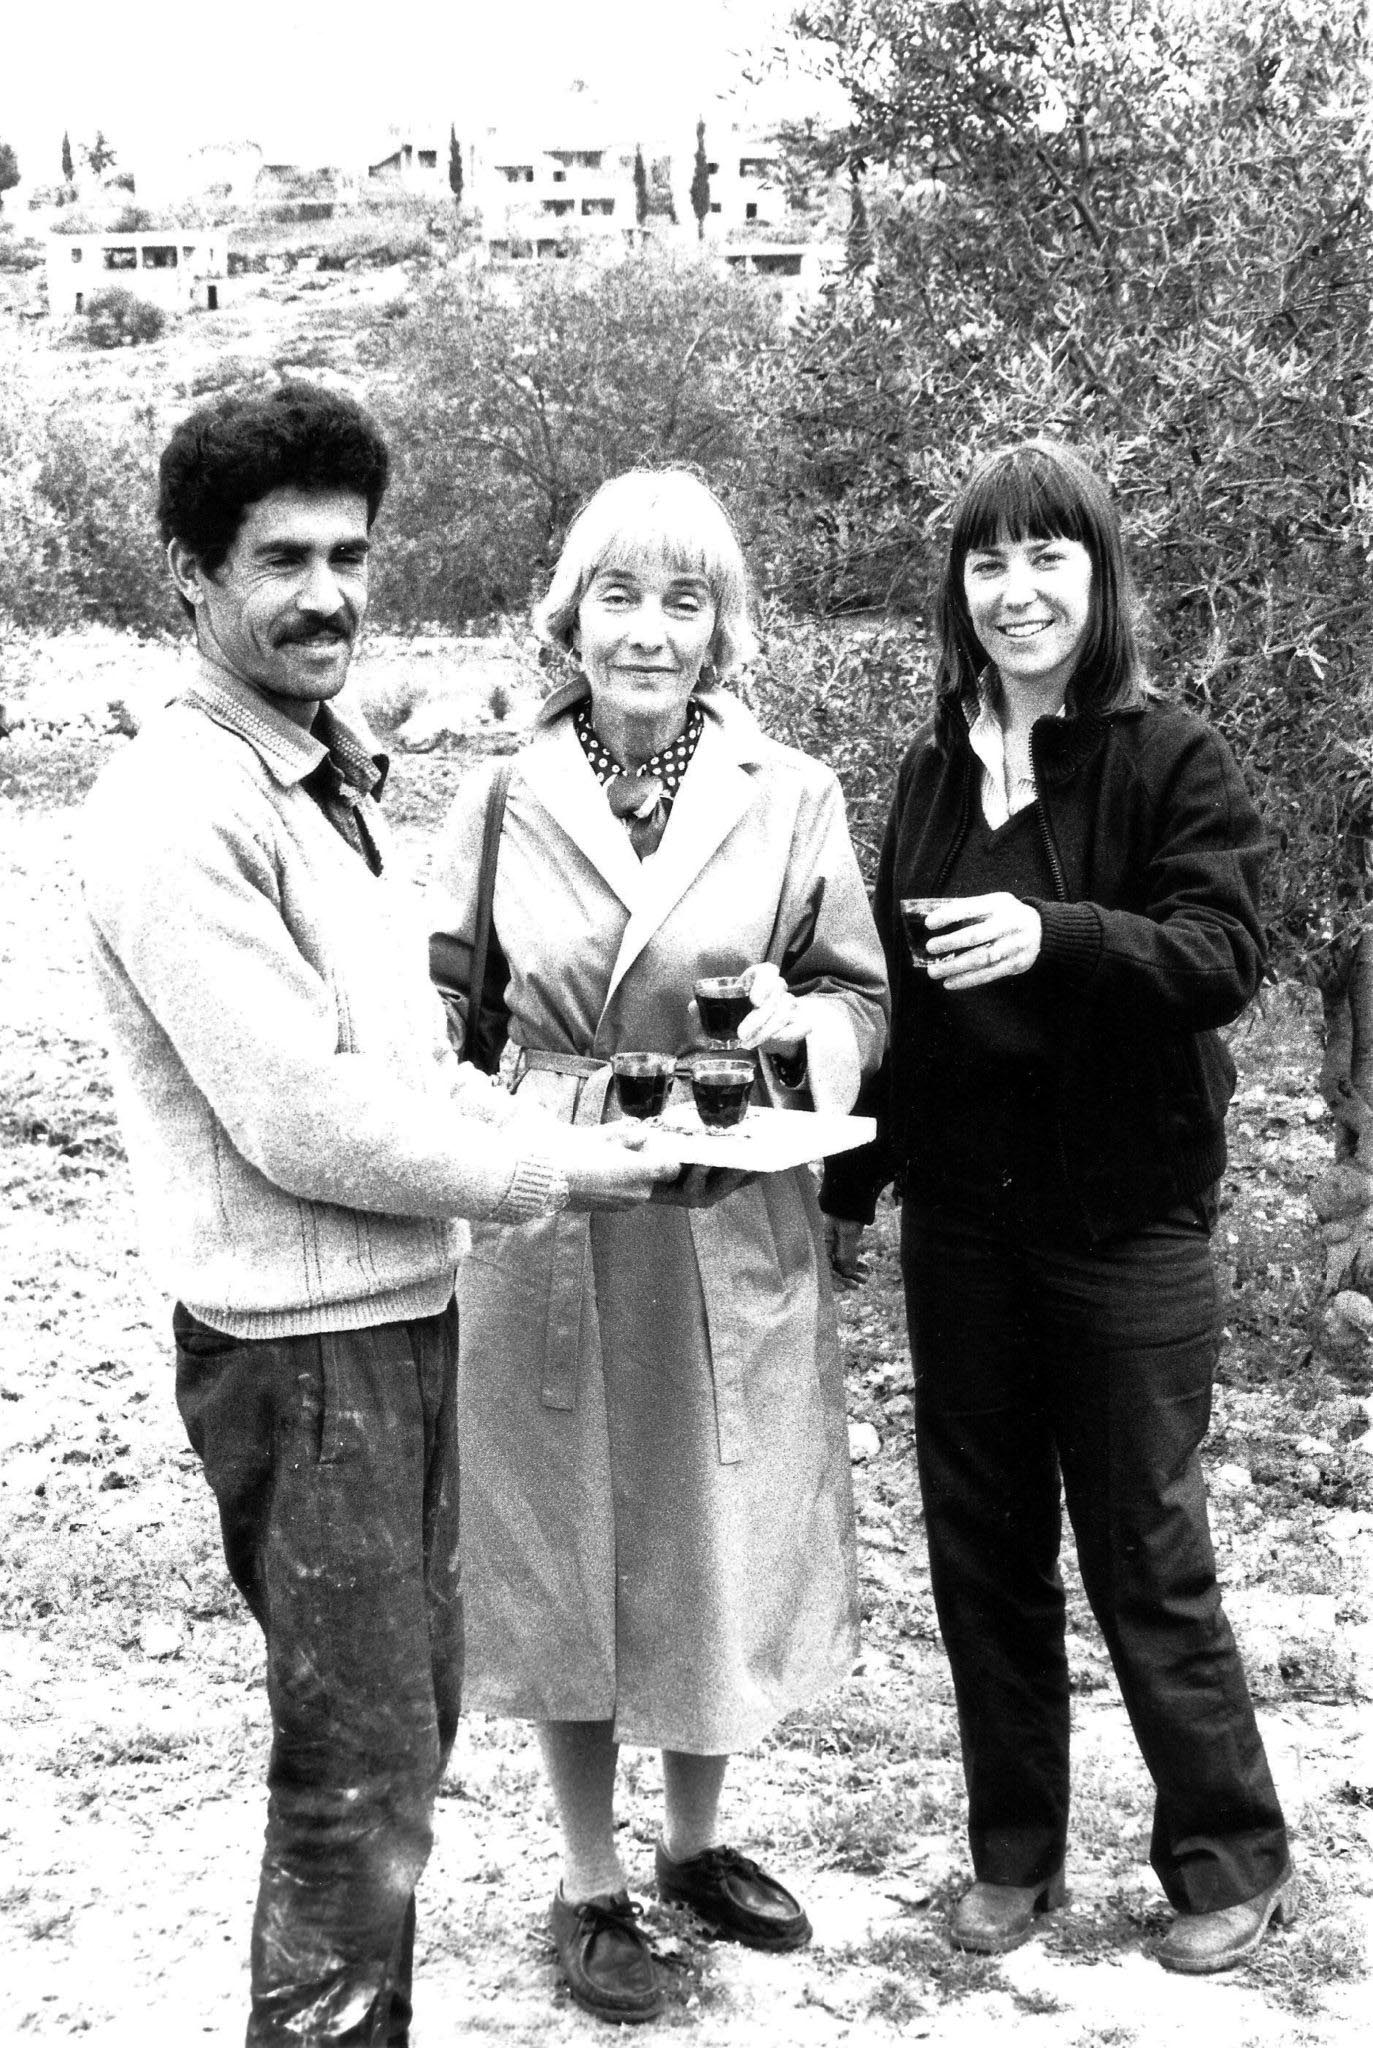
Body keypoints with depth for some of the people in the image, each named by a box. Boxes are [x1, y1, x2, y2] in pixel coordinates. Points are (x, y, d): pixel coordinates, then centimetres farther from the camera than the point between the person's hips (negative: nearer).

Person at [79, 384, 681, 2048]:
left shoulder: (330, 779, 12)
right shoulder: (180, 811, -18)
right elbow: (305, 1124, -22)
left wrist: (530, 1126, 0)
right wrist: (558, 1168, -13)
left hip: (406, 1318, 10)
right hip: (298, 1348, -9)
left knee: (412, 1719, 19)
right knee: (360, 1772, 0)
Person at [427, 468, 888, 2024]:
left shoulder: (791, 798, -2)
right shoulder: (500, 801, -1)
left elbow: (869, 1004, 3)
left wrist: (797, 1026, -18)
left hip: (733, 1236, 0)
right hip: (545, 1235, 0)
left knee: (719, 1549, 14)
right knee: (562, 1555, 10)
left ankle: (696, 1843, 39)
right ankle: (592, 1886, 30)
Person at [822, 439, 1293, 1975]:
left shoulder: (1170, 760, -7)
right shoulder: (936, 768, 8)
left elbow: (1224, 955, -18)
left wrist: (1057, 936, -34)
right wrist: (848, 1181, 14)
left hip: (1124, 1216, -5)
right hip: (961, 1215, 5)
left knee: (1146, 1554, 3)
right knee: (980, 1546, 11)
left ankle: (1233, 1861, 22)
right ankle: (1014, 1850, 27)